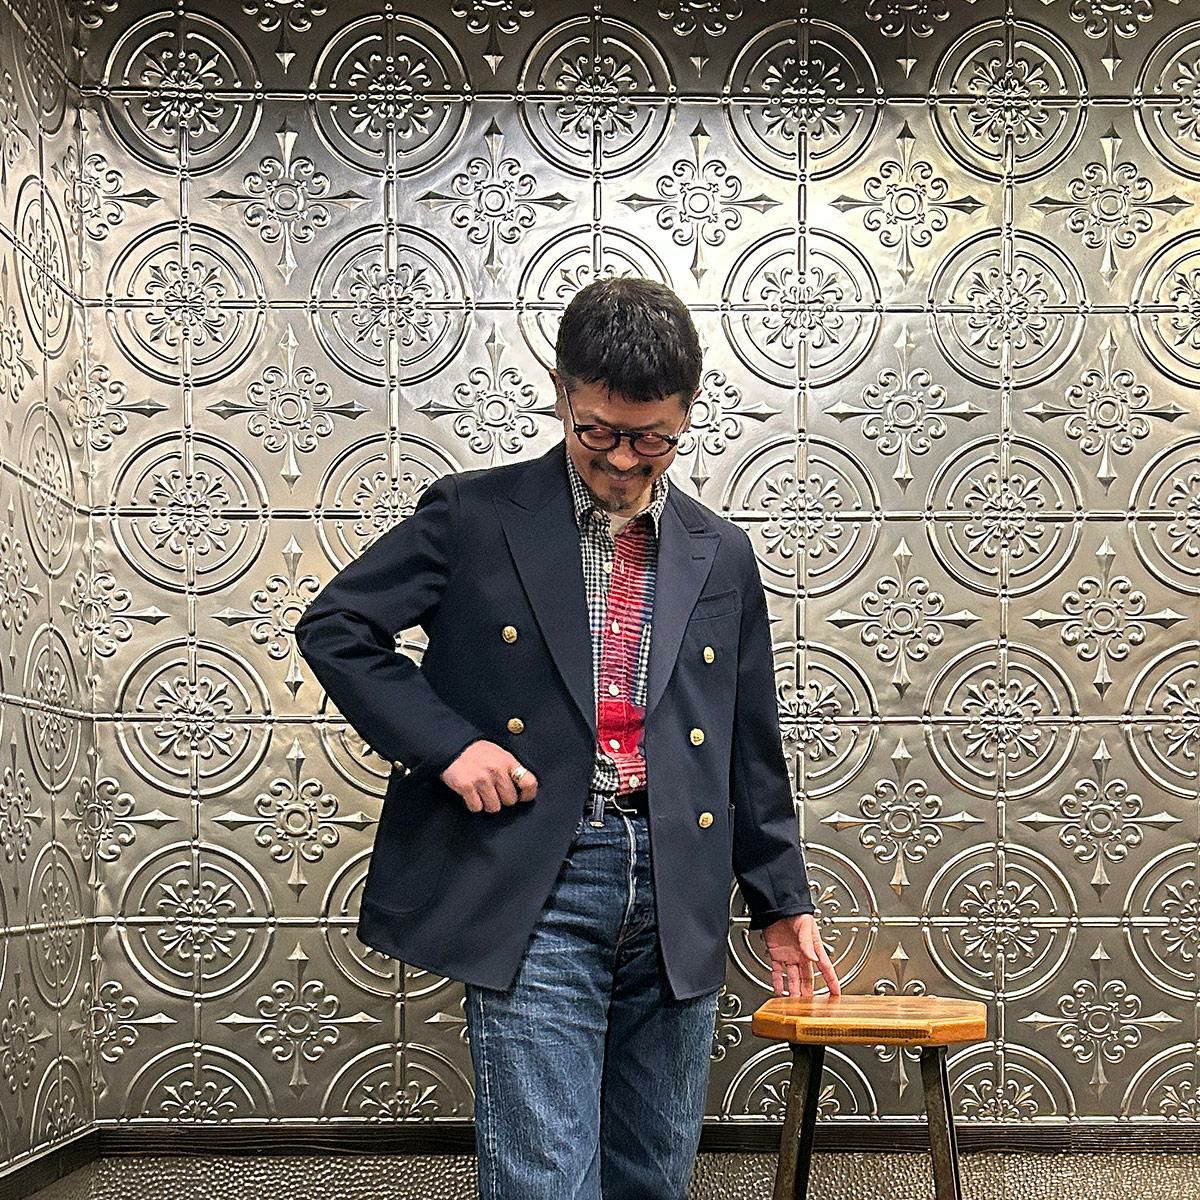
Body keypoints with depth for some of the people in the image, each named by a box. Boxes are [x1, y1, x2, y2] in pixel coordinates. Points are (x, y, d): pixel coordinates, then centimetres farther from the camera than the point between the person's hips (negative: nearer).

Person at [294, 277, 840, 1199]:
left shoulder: (719, 556, 12)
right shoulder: (476, 517, 1)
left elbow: (751, 749, 17)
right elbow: (334, 629, 2)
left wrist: (782, 904, 17)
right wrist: (445, 742, -9)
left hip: (676, 900, 4)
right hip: (534, 893, -4)